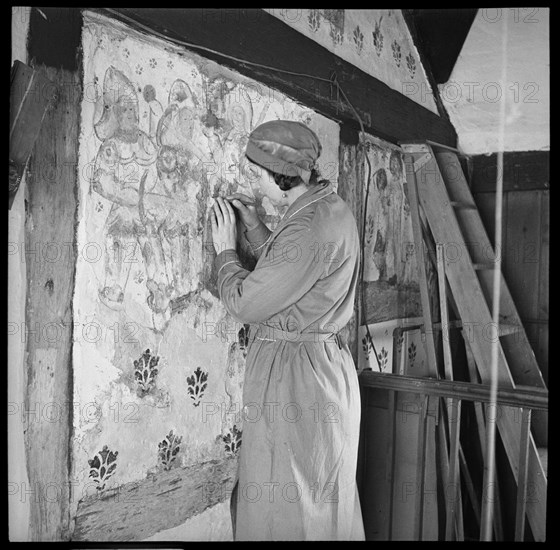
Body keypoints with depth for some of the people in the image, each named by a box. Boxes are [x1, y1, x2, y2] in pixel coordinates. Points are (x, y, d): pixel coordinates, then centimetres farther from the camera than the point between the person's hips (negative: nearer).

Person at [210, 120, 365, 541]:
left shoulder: (310, 227, -25)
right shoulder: (329, 207, 8)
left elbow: (245, 303, -20)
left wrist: (225, 248, -4)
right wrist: (254, 227, 12)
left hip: (294, 374, -10)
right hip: (320, 361, 10)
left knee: (287, 503, 6)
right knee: (314, 497, 21)